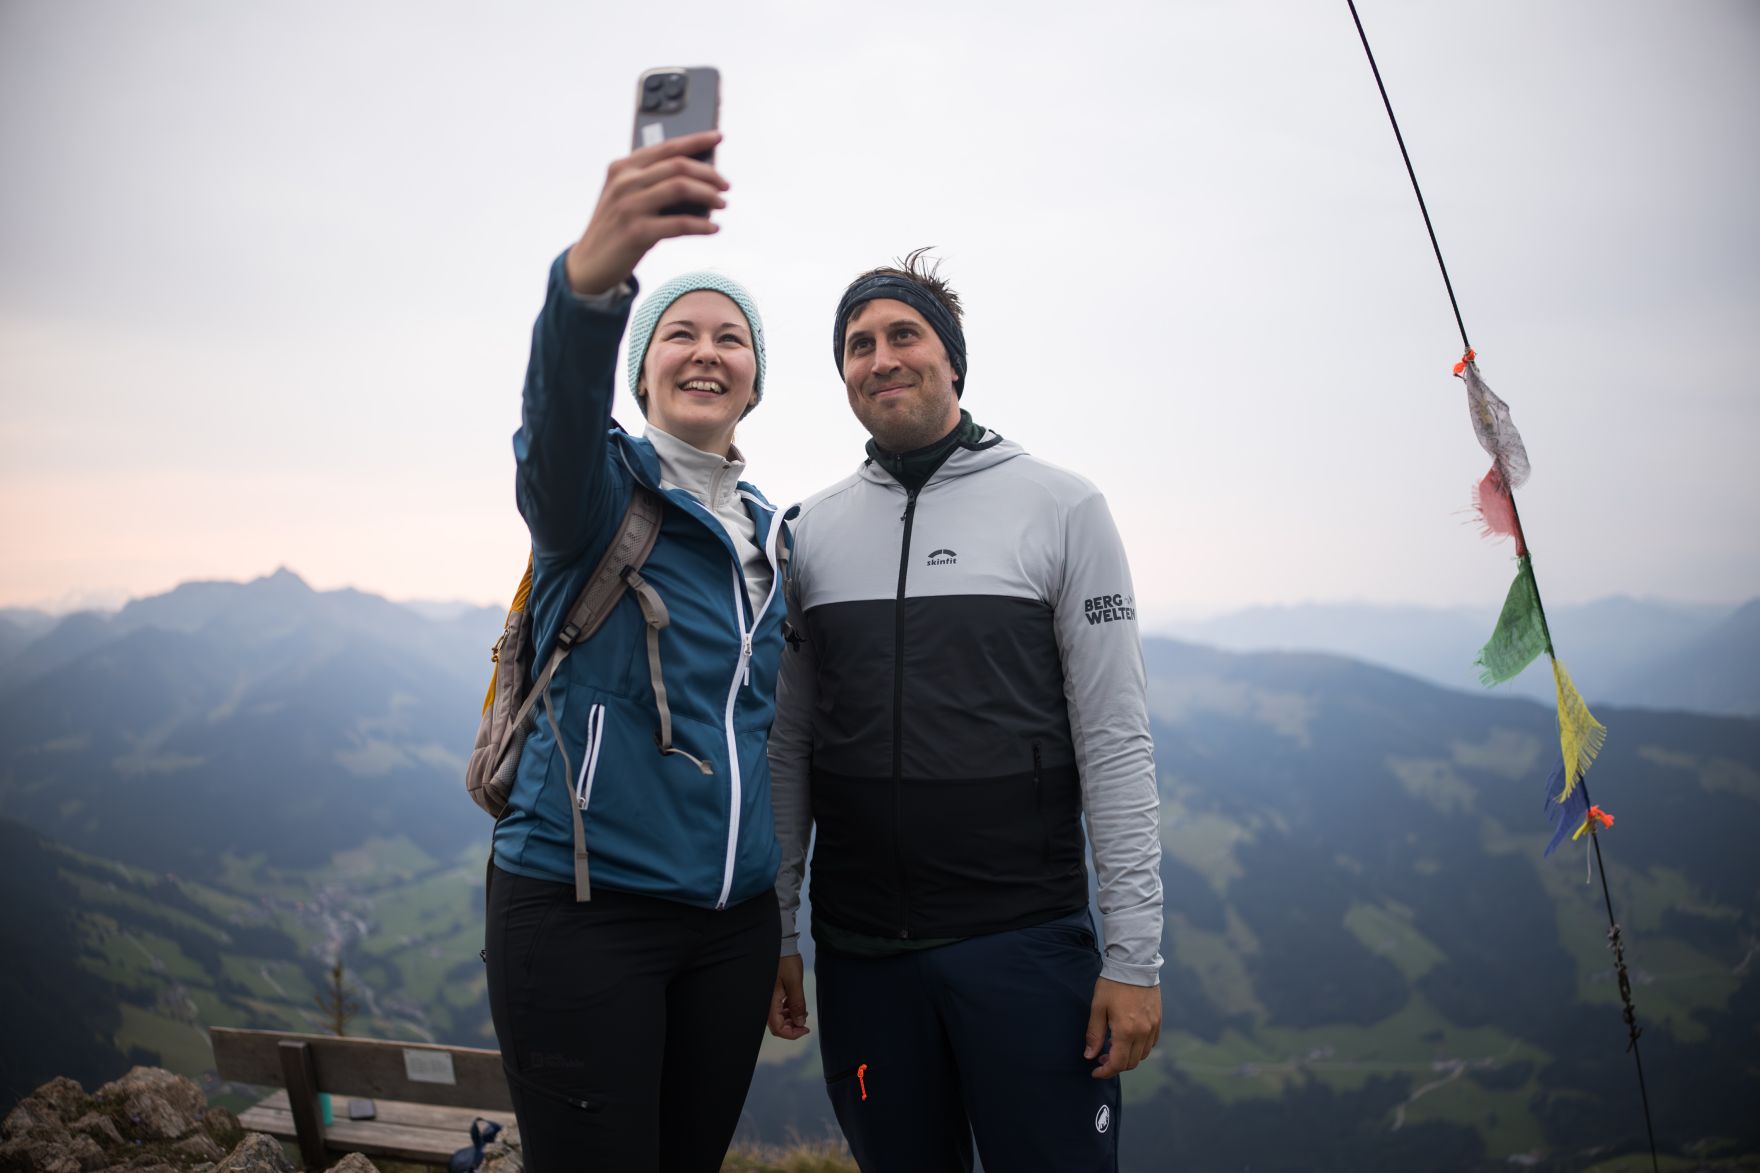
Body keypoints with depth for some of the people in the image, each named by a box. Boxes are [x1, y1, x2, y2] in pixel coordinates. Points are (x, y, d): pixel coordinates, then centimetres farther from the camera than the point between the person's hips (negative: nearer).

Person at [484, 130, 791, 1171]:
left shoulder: (772, 534, 13)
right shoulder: (607, 489, -5)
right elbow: (558, 422, -30)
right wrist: (591, 276, -51)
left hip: (732, 920, 6)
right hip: (584, 913, -5)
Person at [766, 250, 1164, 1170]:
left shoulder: (1061, 508, -2)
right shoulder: (811, 532, 7)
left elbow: (1115, 745, -5)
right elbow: (788, 746, 9)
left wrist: (1133, 956, -9)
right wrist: (774, 931, 6)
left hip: (1029, 943, -2)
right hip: (860, 952, 3)